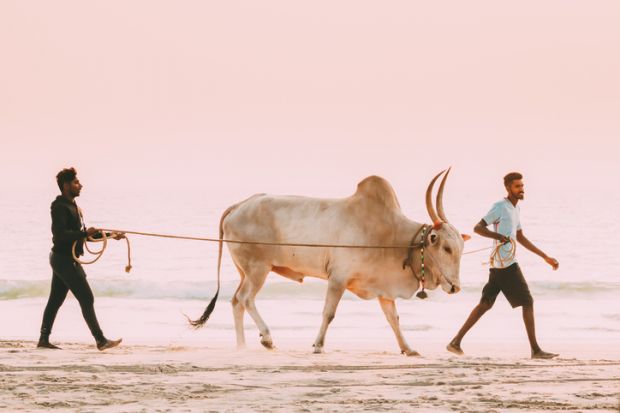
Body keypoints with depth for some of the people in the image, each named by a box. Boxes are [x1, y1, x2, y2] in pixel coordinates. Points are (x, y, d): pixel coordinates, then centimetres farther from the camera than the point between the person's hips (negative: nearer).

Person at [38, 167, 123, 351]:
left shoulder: (72, 206, 17)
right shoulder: (60, 207, -15)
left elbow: (83, 234, 22)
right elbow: (59, 234, -25)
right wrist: (85, 233, -28)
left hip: (63, 260, 10)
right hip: (65, 259, -10)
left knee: (55, 300, 11)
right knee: (86, 298, -10)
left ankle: (43, 340, 15)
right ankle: (100, 340, -11)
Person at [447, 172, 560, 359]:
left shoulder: (514, 208, 20)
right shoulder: (500, 207, -9)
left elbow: (521, 238, 28)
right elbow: (478, 228, -15)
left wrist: (545, 257, 28)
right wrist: (499, 236, -31)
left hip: (498, 266, 10)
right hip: (506, 265, -10)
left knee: (485, 304, 10)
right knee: (527, 302, -6)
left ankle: (456, 342, 10)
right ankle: (535, 350, -5)